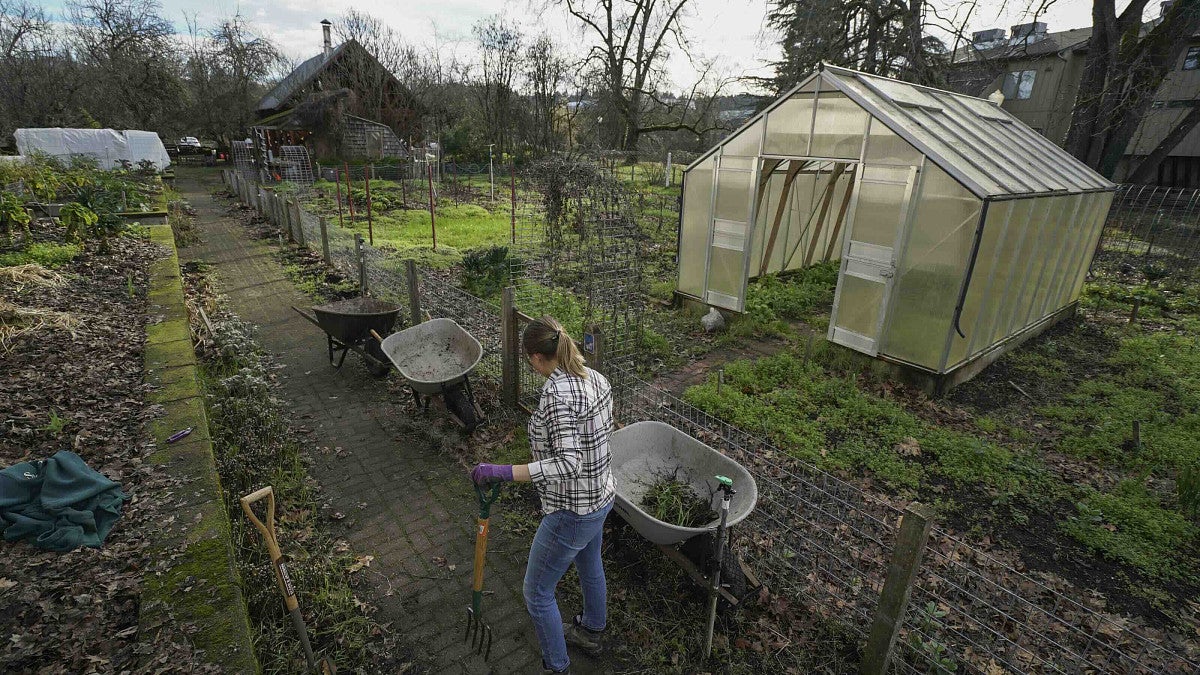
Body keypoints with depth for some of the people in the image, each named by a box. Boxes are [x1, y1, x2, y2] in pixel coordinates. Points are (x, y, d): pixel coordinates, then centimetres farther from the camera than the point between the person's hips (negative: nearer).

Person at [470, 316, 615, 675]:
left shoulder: (557, 392, -29)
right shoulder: (596, 378, -3)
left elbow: (568, 463, -35)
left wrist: (503, 472, -38)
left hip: (571, 512, -9)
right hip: (602, 496, 9)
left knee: (537, 593, 14)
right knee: (590, 566, 33)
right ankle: (591, 631, 58)